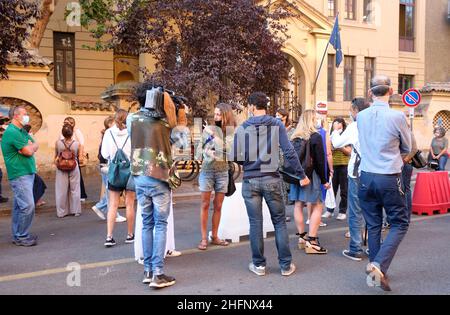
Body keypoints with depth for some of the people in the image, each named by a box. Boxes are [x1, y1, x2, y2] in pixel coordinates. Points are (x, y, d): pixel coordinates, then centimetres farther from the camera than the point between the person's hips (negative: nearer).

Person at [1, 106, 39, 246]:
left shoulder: (22, 132, 17)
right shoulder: (12, 132, -14)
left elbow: (36, 146, 11)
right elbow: (29, 151, -17)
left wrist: (29, 146, -10)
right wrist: (30, 146, 4)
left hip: (27, 173, 9)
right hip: (20, 175, -9)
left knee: (19, 206, 13)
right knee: (28, 206, -10)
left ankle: (18, 235, 21)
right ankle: (22, 237, 1)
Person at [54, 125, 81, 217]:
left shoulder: (58, 143, -12)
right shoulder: (77, 143, -13)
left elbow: (56, 156, 3)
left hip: (61, 169, 0)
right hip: (74, 168, 0)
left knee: (61, 190, 10)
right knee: (74, 189, 12)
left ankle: (62, 212, 16)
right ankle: (76, 211, 18)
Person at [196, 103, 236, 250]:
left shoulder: (231, 131, -1)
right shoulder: (208, 129, -1)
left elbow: (226, 148, -17)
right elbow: (199, 148, 5)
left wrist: (213, 134, -17)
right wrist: (207, 152, -15)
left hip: (222, 172, 1)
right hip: (207, 170, -1)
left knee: (218, 206, 8)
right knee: (205, 205, 1)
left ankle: (214, 236, 20)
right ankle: (204, 238, 7)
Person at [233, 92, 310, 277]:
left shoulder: (242, 128, 0)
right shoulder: (277, 125, 0)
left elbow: (236, 157, -1)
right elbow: (289, 152, -6)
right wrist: (301, 175, 2)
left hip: (250, 180, 0)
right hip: (271, 179, 0)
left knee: (255, 223, 8)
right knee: (279, 222, 10)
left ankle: (258, 265, 17)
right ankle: (286, 265, 15)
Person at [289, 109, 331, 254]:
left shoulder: (294, 137, 8)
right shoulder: (315, 137, -8)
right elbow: (320, 160, -9)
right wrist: (324, 180, -2)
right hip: (310, 175, -6)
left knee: (298, 205, 8)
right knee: (317, 207, 0)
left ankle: (302, 237, 16)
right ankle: (311, 241, -4)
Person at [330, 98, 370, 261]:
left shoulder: (354, 126, -10)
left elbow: (337, 143, -1)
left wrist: (336, 132, 19)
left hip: (358, 174, -6)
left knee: (356, 213, 1)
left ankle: (356, 249, 6)